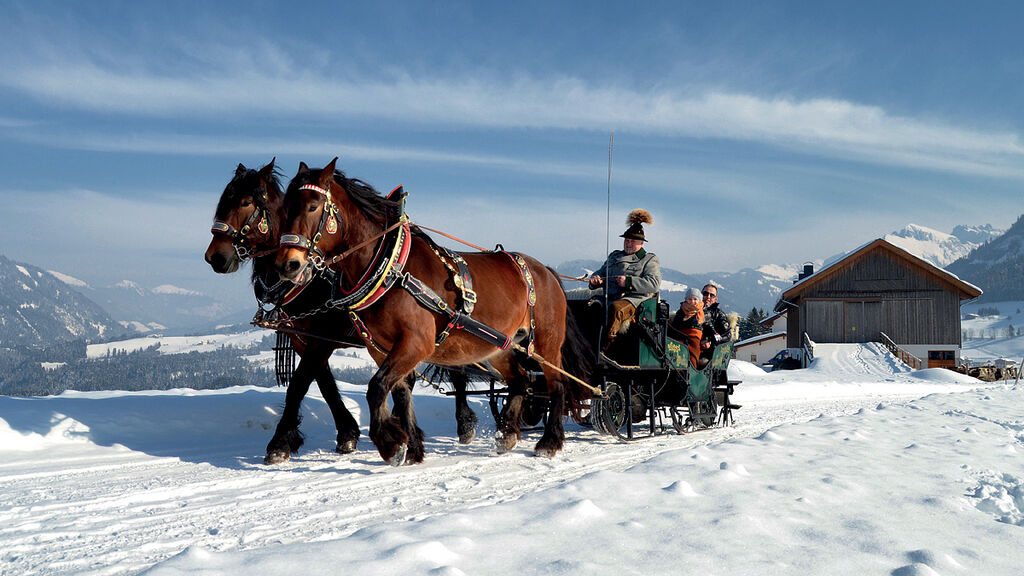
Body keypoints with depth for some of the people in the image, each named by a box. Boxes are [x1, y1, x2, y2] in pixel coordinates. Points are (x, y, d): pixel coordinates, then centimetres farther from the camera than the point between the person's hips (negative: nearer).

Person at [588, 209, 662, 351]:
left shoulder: (649, 259, 14)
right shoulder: (614, 256, 30)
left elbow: (655, 284, -2)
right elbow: (600, 273, 31)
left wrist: (629, 282, -12)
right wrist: (595, 279, 4)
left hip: (634, 298, -5)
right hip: (609, 296, 5)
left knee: (616, 308, -39)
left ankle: (604, 347, -43)